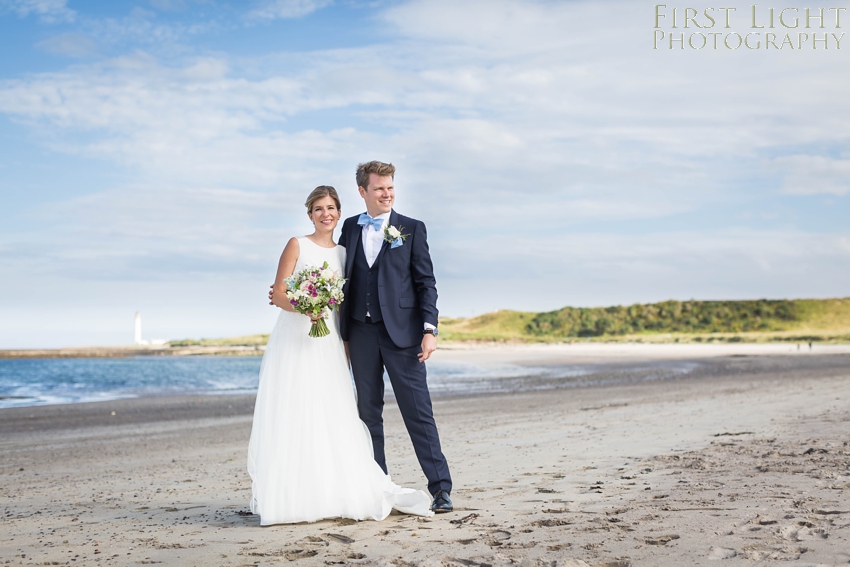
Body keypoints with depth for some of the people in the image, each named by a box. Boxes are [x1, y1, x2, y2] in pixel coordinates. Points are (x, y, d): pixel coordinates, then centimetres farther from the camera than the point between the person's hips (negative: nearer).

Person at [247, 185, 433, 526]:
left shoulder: (343, 252, 15)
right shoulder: (297, 245, 2)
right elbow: (277, 294, -5)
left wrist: (347, 348, 12)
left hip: (328, 343, 4)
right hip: (294, 340, -4)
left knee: (331, 417, 0)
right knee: (292, 417, -6)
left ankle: (334, 494, 4)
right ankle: (290, 497, -2)